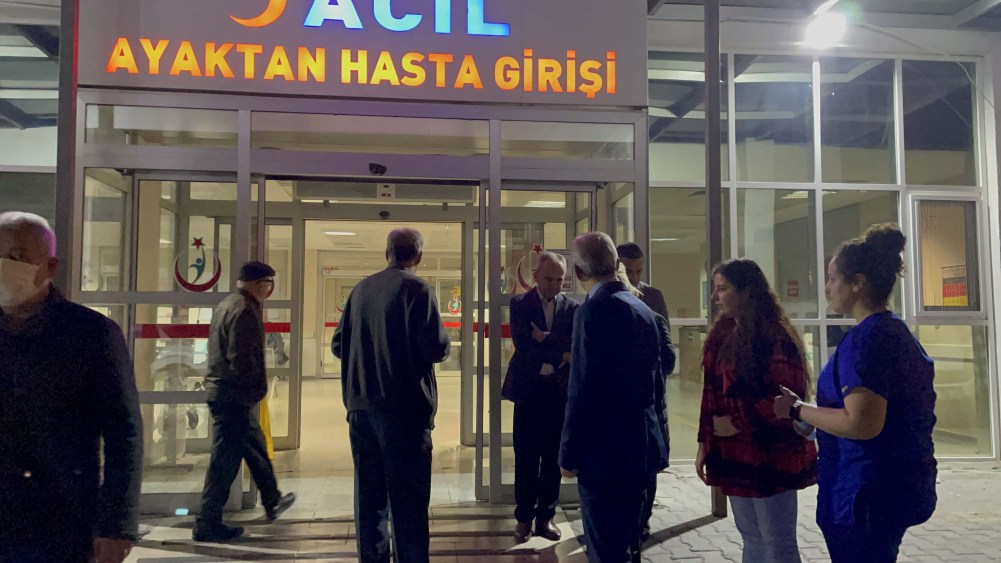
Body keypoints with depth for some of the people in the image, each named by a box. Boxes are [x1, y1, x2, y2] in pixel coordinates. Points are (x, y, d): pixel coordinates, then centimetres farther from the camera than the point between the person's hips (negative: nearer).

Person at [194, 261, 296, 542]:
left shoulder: (227, 304, 13)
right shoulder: (245, 310, -19)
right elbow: (242, 360, -24)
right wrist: (256, 389, -9)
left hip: (222, 390, 11)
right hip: (235, 395, -11)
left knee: (256, 447, 22)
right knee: (225, 460, -2)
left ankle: (272, 502, 37)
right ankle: (207, 524, 8)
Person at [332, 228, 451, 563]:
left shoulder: (361, 289, 8)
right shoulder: (417, 289, -9)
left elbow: (338, 346, 12)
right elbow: (436, 348, -16)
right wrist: (443, 343, 6)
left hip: (361, 407, 6)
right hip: (404, 408, -5)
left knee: (369, 495, 14)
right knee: (408, 498, 0)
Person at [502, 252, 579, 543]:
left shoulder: (571, 307, 4)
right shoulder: (520, 303, -1)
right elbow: (522, 343, -13)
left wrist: (545, 338, -16)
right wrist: (558, 354, -13)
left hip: (559, 390, 2)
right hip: (529, 389, -2)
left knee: (553, 457, 9)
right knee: (526, 457, 5)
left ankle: (546, 517, 21)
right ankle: (524, 517, 18)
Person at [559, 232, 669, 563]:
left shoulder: (594, 311, -17)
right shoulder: (644, 310, 8)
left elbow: (582, 390, -20)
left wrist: (569, 454, -12)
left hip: (606, 450, -9)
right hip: (642, 446, 9)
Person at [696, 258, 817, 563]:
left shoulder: (776, 337, -16)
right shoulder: (724, 333, 9)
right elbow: (712, 394, 11)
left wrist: (738, 424, -15)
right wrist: (704, 443, 10)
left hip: (769, 457, -8)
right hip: (734, 455, 8)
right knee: (751, 537, 18)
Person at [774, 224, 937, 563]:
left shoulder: (866, 337, -20)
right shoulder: (898, 331, 11)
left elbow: (861, 424, -29)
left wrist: (796, 409, -16)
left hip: (868, 492, -10)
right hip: (899, 484, 10)